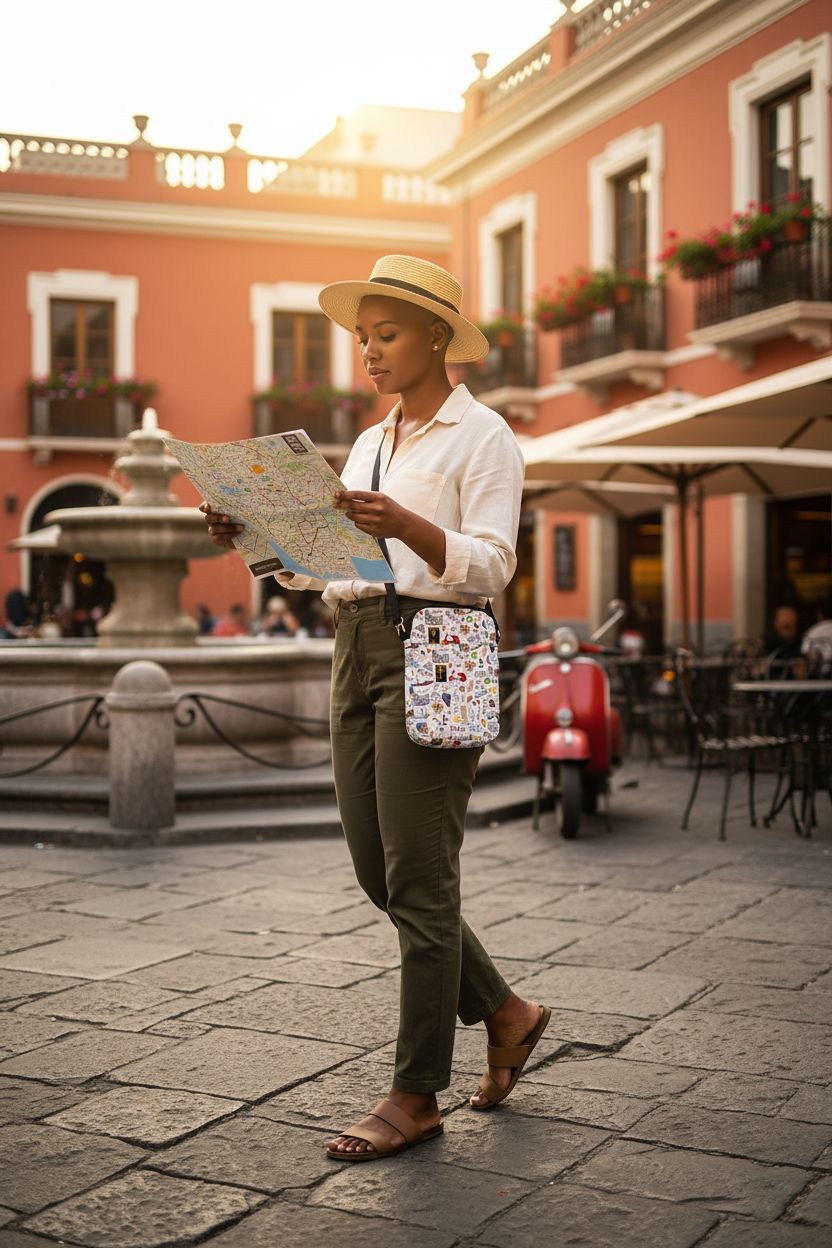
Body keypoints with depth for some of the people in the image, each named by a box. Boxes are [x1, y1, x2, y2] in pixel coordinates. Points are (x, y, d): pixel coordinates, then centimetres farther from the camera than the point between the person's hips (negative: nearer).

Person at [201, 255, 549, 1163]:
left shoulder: (481, 436, -2)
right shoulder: (368, 443, 20)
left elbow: (489, 567, -12)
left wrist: (405, 525, -28)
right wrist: (254, 536, 2)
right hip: (357, 649, 8)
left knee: (417, 883, -4)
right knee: (378, 874, 9)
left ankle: (416, 1095, 7)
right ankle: (504, 1013, 27)